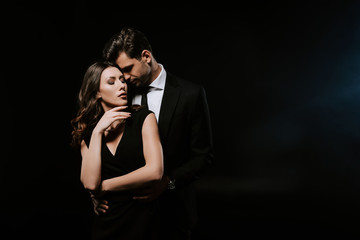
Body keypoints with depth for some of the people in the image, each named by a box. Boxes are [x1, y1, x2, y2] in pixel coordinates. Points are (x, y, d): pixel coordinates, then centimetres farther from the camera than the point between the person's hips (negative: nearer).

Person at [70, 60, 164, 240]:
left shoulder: (144, 118, -7)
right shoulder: (87, 134, 1)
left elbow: (155, 171, -18)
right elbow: (90, 183, -13)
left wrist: (105, 186, -8)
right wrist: (98, 131, -14)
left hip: (143, 218, -2)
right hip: (106, 223, 2)